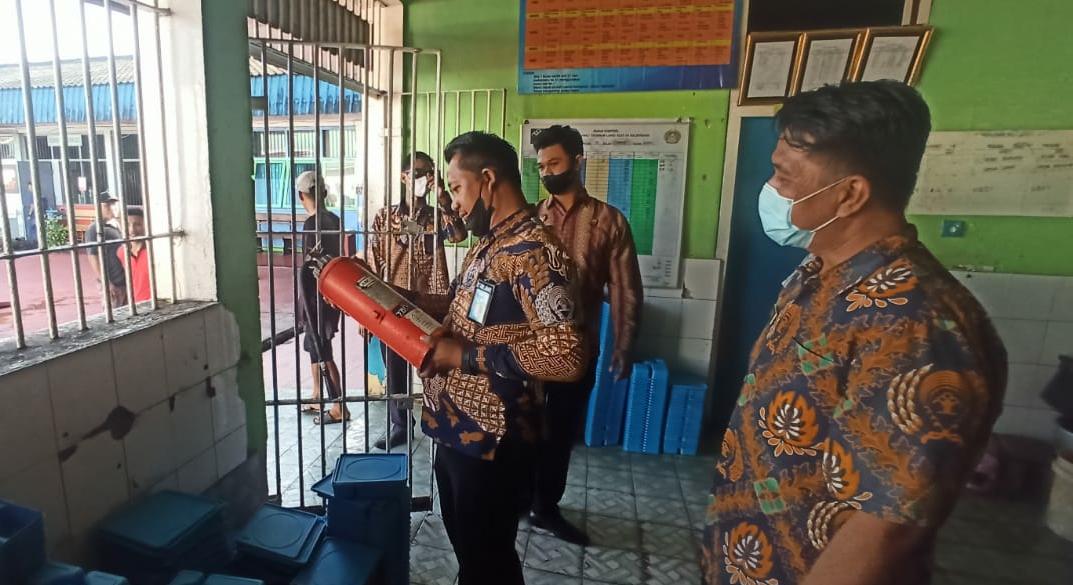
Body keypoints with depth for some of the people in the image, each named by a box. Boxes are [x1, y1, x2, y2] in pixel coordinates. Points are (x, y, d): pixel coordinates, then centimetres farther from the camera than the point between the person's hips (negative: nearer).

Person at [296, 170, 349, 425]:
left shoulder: (312, 224, -19)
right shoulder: (334, 220, 6)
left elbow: (309, 269, -20)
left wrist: (306, 307, -14)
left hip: (316, 298, -9)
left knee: (322, 353, 1)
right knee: (314, 347, 20)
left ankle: (339, 407, 9)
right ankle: (318, 399, 32)